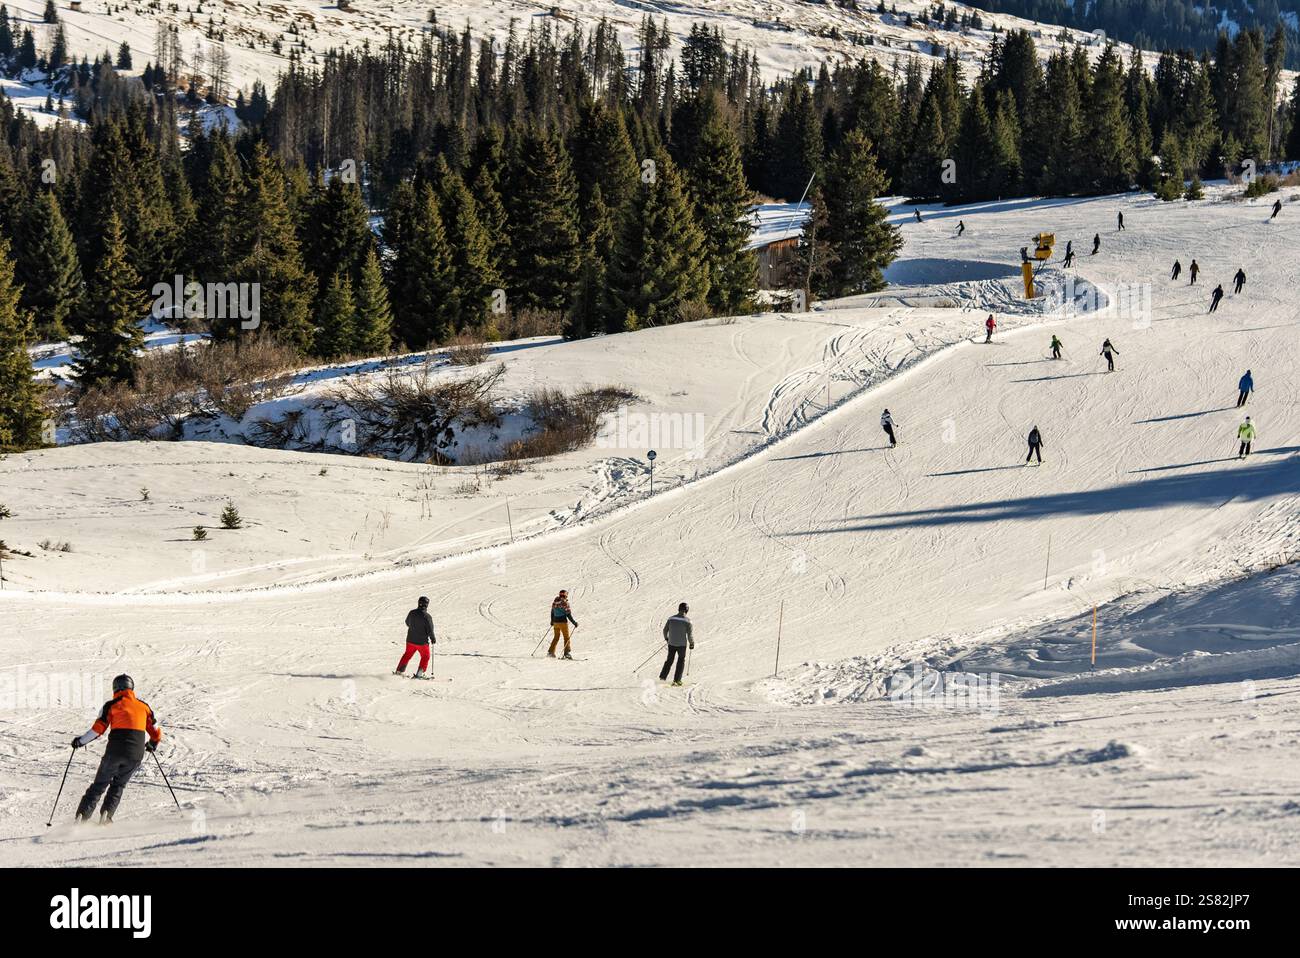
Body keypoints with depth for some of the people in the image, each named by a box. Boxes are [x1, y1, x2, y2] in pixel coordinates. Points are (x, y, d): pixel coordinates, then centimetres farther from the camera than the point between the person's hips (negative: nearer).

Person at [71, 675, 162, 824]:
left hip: (115, 751, -2)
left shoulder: (111, 705, 5)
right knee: (118, 785, 19)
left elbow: (98, 729, -4)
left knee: (99, 785, 9)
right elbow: (156, 732, 14)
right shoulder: (143, 706, 13)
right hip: (136, 754, 2)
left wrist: (81, 741, 10)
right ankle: (107, 814, 0)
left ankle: (82, 816, -1)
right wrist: (153, 743, 36)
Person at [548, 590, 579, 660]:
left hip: (555, 622, 6)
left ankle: (551, 651, 17)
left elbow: (552, 613, 16)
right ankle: (566, 653, -4)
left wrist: (552, 621, 32)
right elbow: (568, 614, -15)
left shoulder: (554, 603, 6)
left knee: (556, 637, 19)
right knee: (566, 637, 2)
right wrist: (574, 622, -8)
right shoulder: (565, 603, -14)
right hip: (563, 622, -6)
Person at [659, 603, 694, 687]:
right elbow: (690, 634, -12)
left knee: (669, 660, 19)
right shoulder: (687, 621, -13)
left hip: (671, 643, 3)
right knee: (681, 661, 13)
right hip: (682, 644, -3)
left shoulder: (671, 618, -2)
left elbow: (665, 630, 5)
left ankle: (663, 676, 12)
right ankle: (677, 680, 9)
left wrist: (666, 638, 23)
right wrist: (692, 643, 5)